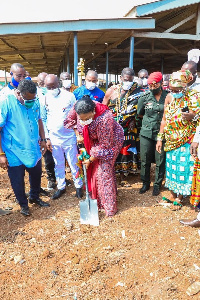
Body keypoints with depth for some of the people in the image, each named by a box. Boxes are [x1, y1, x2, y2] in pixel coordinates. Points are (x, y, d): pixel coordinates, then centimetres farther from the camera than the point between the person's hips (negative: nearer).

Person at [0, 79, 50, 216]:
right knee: (18, 181, 12)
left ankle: (35, 197, 47)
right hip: (15, 153, -5)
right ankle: (23, 204, 37)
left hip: (33, 149, 5)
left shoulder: (35, 102, -4)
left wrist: (43, 139, 7)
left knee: (36, 174, 21)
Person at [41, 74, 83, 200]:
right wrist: (47, 138, 4)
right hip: (54, 138, 3)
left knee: (74, 164, 5)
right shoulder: (45, 98, 2)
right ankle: (61, 187, 29)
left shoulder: (69, 96, -5)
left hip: (69, 137, -3)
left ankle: (79, 185, 23)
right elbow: (44, 119, 7)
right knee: (58, 165, 13)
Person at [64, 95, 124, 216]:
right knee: (93, 169, 11)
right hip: (94, 140, 7)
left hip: (111, 141, -6)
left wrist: (90, 160, -18)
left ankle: (110, 207, 4)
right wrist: (78, 134, -8)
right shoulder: (78, 108, -24)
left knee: (103, 171, -9)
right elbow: (70, 119, 2)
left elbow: (104, 145, -30)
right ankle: (98, 199, 29)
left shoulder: (104, 119, -41)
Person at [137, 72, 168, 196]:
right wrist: (150, 120, 7)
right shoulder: (144, 97, 0)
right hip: (146, 134, 1)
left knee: (160, 161, 8)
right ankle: (145, 183, 29)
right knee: (145, 161, 9)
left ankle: (157, 185, 27)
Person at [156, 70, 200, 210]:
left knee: (182, 168, -1)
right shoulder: (169, 97, 4)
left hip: (186, 141, -5)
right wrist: (160, 139, 10)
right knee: (171, 166, 12)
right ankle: (172, 195, 29)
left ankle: (179, 198, 18)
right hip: (171, 140, 5)